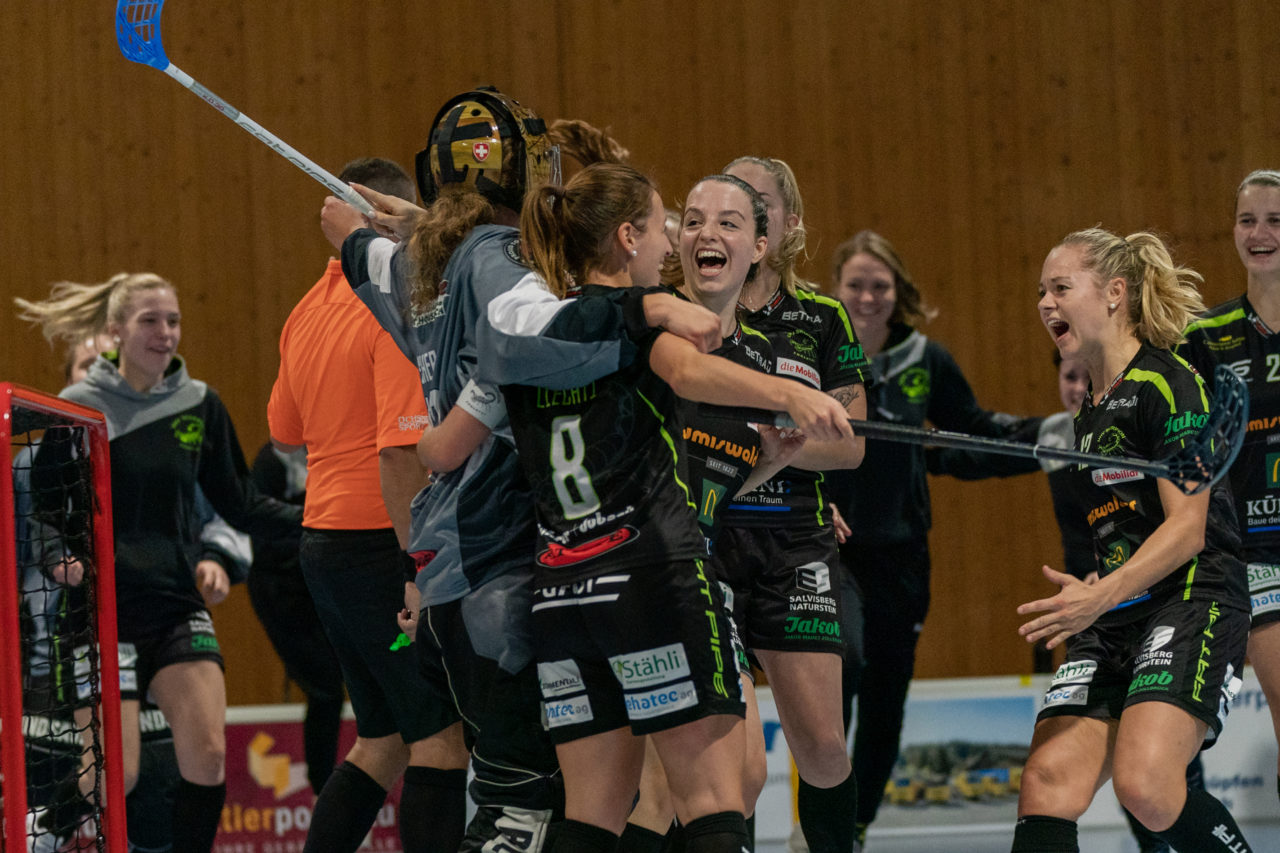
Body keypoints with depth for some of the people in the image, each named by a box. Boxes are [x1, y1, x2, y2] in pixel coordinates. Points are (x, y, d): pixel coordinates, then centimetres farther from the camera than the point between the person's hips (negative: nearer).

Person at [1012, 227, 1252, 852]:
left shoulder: (1168, 382, -6)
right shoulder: (1089, 414, 21)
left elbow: (1187, 527, -14)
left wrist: (1101, 595, -25)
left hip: (1194, 598, -8)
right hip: (1114, 622, 8)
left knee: (1145, 787, -26)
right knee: (1049, 782, -13)